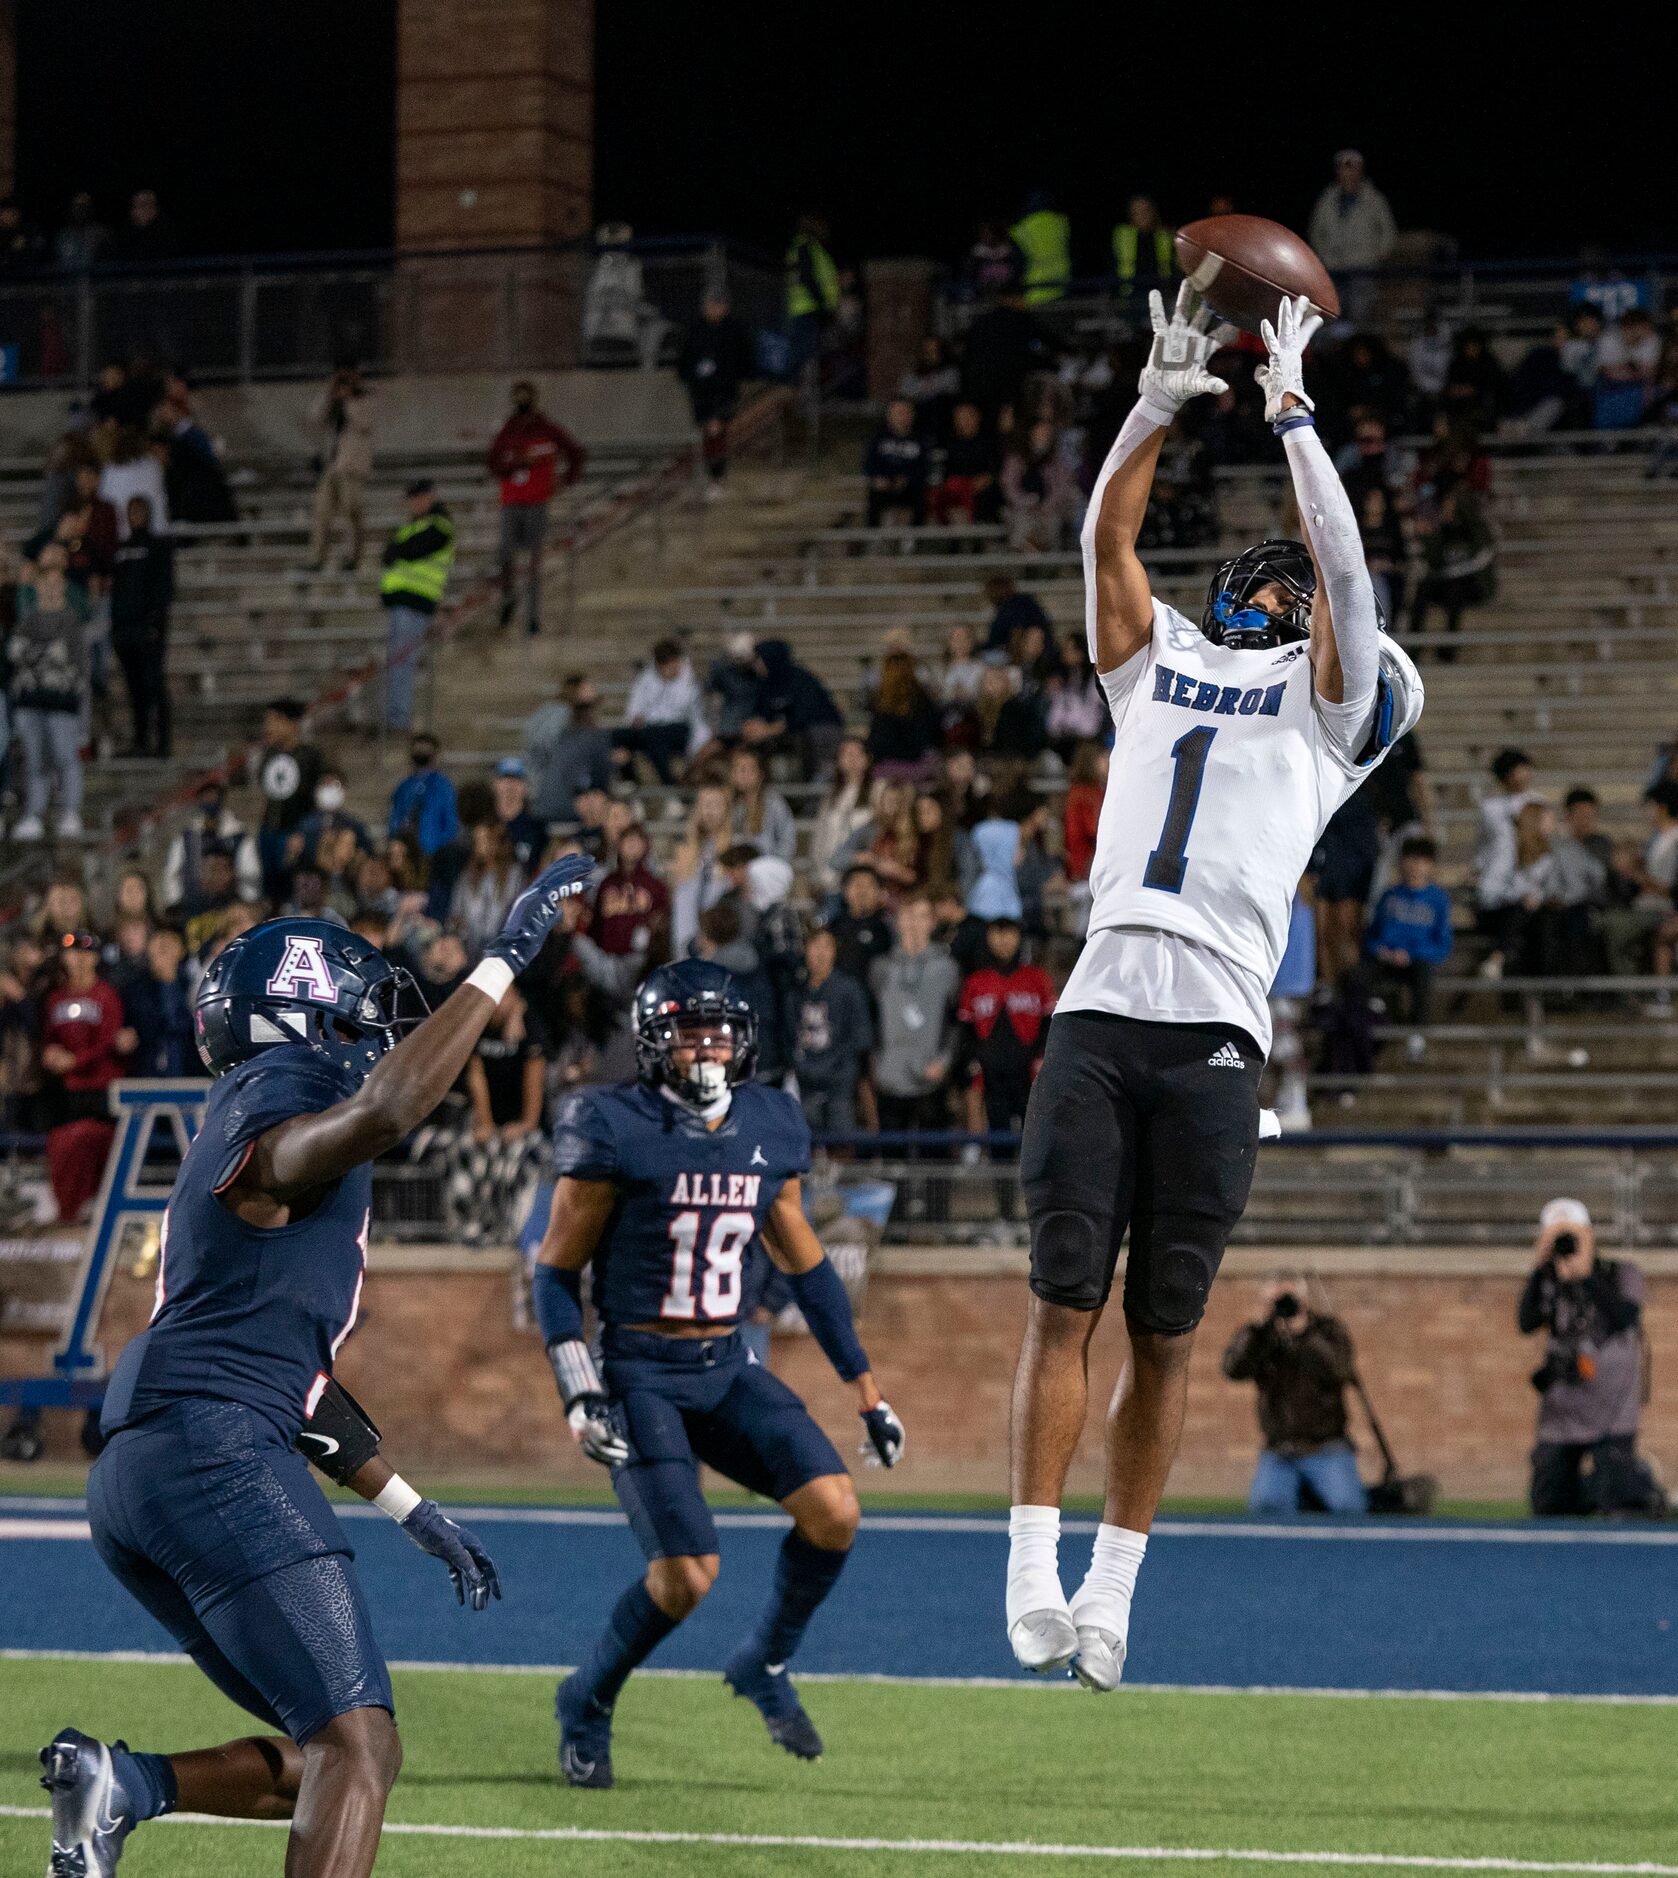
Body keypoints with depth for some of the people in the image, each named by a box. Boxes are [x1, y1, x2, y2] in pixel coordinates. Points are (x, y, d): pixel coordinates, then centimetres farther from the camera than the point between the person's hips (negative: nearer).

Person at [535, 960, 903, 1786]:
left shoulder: (769, 1129, 5)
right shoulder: (616, 1131, -11)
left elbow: (805, 1265, 16)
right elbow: (555, 1270, -6)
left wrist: (865, 1388, 15)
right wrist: (578, 1393, -17)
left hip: (727, 1370, 5)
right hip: (639, 1375, -5)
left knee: (834, 1508, -16)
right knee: (688, 1574, -16)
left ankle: (766, 1664, 10)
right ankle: (589, 1702, 11)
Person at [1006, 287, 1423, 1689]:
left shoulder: (1322, 697, 14)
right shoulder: (1159, 664, 21)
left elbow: (1347, 568, 1)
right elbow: (1108, 537, 12)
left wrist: (1289, 411, 1)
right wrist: (1162, 403, 2)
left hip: (1216, 1038, -2)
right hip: (1102, 1011, 2)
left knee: (1165, 1331, 1)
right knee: (1063, 1301, -5)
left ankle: (1114, 1587, 6)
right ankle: (1035, 1571, -5)